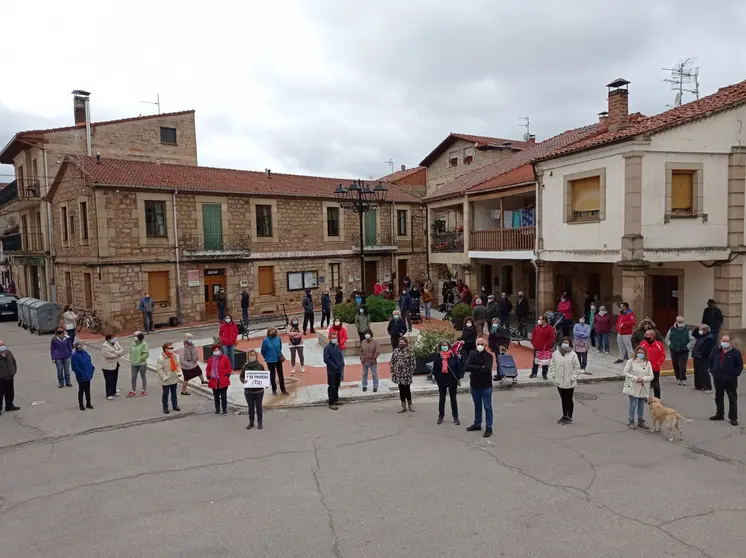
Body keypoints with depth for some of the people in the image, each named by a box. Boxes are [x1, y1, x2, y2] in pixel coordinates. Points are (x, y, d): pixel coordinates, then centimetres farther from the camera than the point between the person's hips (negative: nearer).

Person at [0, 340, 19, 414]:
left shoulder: (9, 353, -4)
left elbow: (14, 363, 9)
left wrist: (14, 372, 5)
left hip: (10, 378, 6)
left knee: (10, 393, 20)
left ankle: (9, 406, 37)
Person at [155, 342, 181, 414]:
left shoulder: (175, 356, -2)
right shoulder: (160, 358, -21)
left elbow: (178, 365, 8)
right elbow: (159, 369, -19)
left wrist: (179, 372, -5)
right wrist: (165, 377, -20)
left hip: (174, 379, 6)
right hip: (166, 380, -6)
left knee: (174, 392, 18)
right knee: (165, 394, 6)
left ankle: (175, 405, 32)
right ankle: (165, 408, 19)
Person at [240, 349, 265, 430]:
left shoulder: (260, 366, -6)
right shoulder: (245, 367, -5)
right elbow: (240, 376, 3)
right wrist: (243, 380, -18)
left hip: (259, 391, -1)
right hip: (248, 391, 1)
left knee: (258, 407, 9)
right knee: (250, 407, 14)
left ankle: (259, 422, 22)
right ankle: (251, 422, 28)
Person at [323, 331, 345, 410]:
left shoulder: (338, 347, 9)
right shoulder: (327, 347, -11)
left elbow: (341, 357, 15)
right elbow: (326, 359, -16)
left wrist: (342, 366, 1)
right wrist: (334, 366, -17)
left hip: (339, 370, 6)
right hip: (331, 371, -6)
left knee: (337, 385, 16)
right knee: (332, 387, -3)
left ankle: (335, 399, 30)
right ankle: (331, 403, 1)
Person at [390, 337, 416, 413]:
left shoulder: (409, 352, -6)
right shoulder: (396, 351, 6)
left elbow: (413, 363, -7)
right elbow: (392, 361, 11)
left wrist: (411, 372, -10)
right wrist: (392, 370, 5)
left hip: (406, 374, -4)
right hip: (398, 374, 4)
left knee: (407, 389, 1)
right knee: (401, 390, 9)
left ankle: (410, 404, 22)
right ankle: (403, 406, 18)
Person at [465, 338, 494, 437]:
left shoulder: (488, 356, -11)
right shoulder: (472, 355, 1)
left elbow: (487, 369, -24)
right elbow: (467, 367, -13)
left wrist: (474, 369, -14)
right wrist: (480, 367, -19)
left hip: (486, 386, -4)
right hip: (474, 385, 4)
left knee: (487, 407, 3)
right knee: (477, 406, 18)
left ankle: (488, 428, 9)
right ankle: (477, 424, 31)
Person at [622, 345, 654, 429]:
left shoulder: (648, 363, 3)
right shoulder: (631, 361, -4)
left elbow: (651, 376, 0)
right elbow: (625, 372, -7)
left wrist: (643, 379, -17)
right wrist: (635, 378, -16)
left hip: (643, 388, 3)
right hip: (633, 387, -3)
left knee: (641, 405, 11)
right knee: (633, 404, -1)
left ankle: (640, 421, 25)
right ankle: (631, 421, 13)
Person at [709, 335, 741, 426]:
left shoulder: (736, 352, -9)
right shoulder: (716, 350, 3)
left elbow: (740, 366, -4)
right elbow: (711, 361, 15)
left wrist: (735, 374, -10)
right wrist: (712, 371, 9)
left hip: (730, 380, -4)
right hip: (718, 378, 4)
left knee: (732, 399, 2)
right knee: (718, 397, 14)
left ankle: (733, 417, 7)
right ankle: (719, 414, 27)